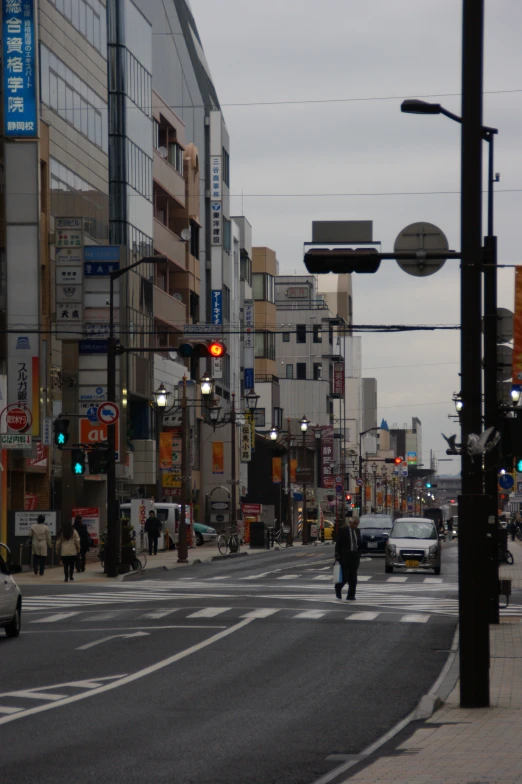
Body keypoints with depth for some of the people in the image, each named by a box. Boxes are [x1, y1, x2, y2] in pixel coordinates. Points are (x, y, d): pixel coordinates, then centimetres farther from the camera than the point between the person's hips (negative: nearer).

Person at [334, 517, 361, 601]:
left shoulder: (357, 531, 11)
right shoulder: (343, 530, -5)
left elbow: (359, 544, 16)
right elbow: (338, 544, -5)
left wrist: (359, 555, 11)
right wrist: (337, 556, -9)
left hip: (355, 557, 5)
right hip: (345, 557, -5)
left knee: (353, 578, 1)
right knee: (345, 577, -7)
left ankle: (351, 596, 4)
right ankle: (338, 587, 24)